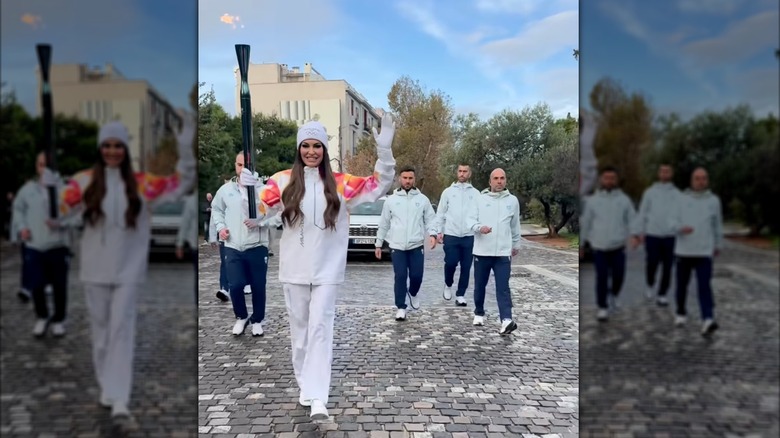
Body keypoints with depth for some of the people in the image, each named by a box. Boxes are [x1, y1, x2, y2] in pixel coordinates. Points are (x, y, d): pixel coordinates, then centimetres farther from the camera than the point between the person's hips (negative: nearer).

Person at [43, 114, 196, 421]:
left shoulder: (141, 183, -1)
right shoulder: (85, 181, 0)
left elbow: (182, 185, -2)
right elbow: (60, 209, -2)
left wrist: (185, 148, -14)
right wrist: (52, 188, -23)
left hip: (127, 270, -1)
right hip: (95, 269, 2)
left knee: (122, 330, -6)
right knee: (101, 329, 12)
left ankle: (120, 399, -8)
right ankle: (107, 388, 29)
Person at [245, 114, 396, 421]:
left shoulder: (339, 183, 0)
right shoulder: (283, 180, -1)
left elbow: (379, 186, 0)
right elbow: (259, 212, -4)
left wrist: (384, 150, -12)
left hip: (327, 269, -1)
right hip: (294, 269, 1)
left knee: (320, 327, -6)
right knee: (299, 327, 11)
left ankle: (318, 398, -6)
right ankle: (306, 386, 28)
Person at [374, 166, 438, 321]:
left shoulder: (422, 199, 6)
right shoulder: (391, 200, 6)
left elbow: (430, 219, 5)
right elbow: (384, 224, 11)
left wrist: (432, 234, -15)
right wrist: (379, 243, 11)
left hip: (417, 245, 0)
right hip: (397, 246, 0)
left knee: (416, 276, 1)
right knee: (400, 277, -2)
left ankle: (413, 293, 34)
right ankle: (401, 307, 10)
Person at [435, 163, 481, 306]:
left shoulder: (476, 193, 8)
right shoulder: (448, 191, 6)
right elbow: (440, 213, 7)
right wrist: (439, 231, 0)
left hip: (469, 236, 1)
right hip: (451, 235, -1)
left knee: (466, 267, 3)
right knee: (451, 263, -6)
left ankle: (460, 295, 13)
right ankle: (448, 285, 22)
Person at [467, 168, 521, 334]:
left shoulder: (512, 200, 6)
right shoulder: (480, 198, 1)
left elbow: (515, 226, 17)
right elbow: (471, 219, -3)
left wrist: (516, 244, 25)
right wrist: (480, 227, -24)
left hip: (503, 252, 0)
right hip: (482, 251, 1)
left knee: (503, 288, -9)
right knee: (480, 286, 12)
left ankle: (507, 320, -18)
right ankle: (479, 314, 31)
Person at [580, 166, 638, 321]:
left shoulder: (624, 199, 3)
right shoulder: (592, 200, 3)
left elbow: (632, 219, 0)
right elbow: (585, 222, 9)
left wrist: (634, 235, -18)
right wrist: (581, 243, 12)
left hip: (618, 246, 1)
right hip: (599, 246, -1)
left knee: (618, 275, 3)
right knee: (602, 278, -2)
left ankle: (613, 294, 35)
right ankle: (602, 307, 13)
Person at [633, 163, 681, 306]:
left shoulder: (677, 194, 9)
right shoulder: (650, 192, 6)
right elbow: (642, 213, 4)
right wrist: (639, 232, -3)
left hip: (671, 236, 1)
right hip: (652, 235, -1)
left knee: (667, 267, 0)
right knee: (652, 264, -5)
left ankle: (662, 295, 11)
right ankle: (650, 285, 25)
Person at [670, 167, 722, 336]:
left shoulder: (714, 200, 4)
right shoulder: (683, 199, 2)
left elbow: (718, 225, 14)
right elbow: (674, 221, 0)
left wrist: (718, 245, 23)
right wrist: (681, 228, -22)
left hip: (704, 251, -1)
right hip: (683, 250, 1)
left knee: (704, 286, -13)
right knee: (682, 285, 12)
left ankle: (707, 321, -20)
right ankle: (680, 313, 33)